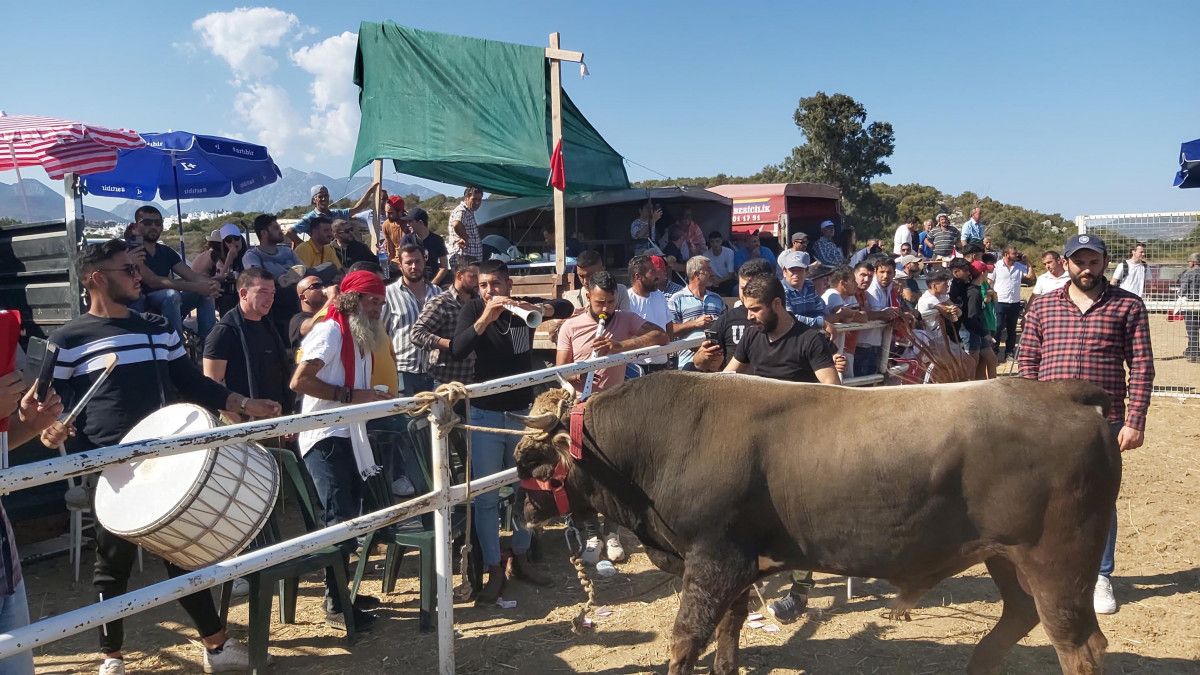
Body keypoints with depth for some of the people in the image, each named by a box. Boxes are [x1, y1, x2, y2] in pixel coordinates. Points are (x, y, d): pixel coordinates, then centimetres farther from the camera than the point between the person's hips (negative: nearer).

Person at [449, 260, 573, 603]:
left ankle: (521, 558, 28)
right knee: (486, 497, -2)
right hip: (486, 414, -2)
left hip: (523, 412, 3)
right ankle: (494, 571, 7)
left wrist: (535, 308, -31)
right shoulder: (472, 309, -5)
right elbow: (457, 350, -20)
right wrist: (485, 318, -33)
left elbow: (566, 308, -12)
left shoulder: (525, 306, 1)